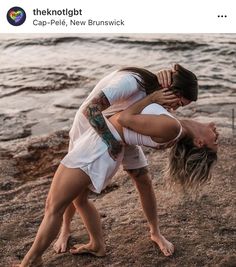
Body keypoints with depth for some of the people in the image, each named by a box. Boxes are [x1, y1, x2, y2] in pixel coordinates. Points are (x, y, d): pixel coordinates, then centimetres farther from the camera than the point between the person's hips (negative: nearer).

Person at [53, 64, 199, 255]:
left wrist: (159, 102, -36)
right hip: (90, 126, -6)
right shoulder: (131, 82, -36)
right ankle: (65, 229, 30)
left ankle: (155, 233, 19)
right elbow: (89, 109, -42)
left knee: (144, 180, 2)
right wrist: (111, 141, -43)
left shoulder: (154, 92, -11)